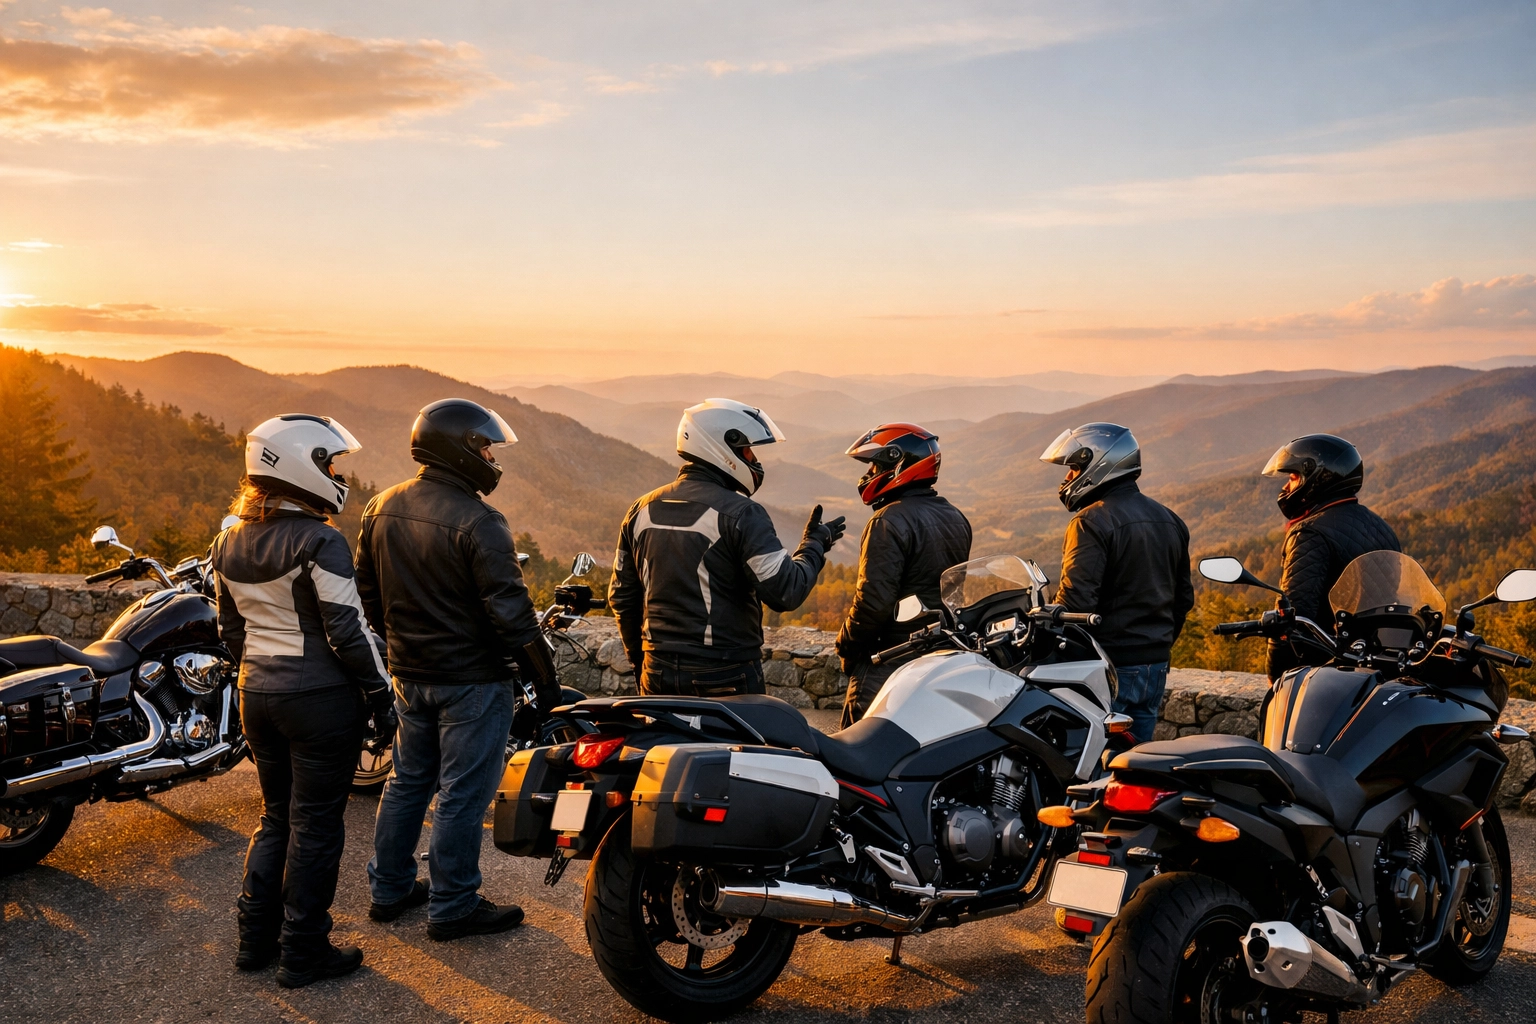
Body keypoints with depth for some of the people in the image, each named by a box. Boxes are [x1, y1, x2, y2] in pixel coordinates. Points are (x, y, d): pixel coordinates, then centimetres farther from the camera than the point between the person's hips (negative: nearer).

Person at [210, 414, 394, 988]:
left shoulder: (229, 543, 7)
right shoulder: (319, 542, -17)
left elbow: (231, 629, 14)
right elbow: (348, 632, -18)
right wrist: (380, 693, -10)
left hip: (256, 696, 7)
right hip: (320, 697, -7)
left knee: (276, 815, 19)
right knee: (315, 824, 3)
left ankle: (255, 939, 24)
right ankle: (303, 952, 12)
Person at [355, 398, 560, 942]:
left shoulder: (382, 508, 3)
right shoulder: (478, 521, -20)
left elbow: (367, 590, 13)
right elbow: (509, 610, -21)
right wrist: (545, 678, -13)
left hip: (409, 673, 8)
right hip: (471, 678, -8)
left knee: (408, 780, 20)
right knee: (463, 794, 3)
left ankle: (389, 888, 30)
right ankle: (452, 907, 13)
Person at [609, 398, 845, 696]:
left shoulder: (641, 510, 7)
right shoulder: (741, 514, -14)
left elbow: (621, 596, 13)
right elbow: (785, 592, -18)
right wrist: (815, 544, -1)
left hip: (659, 673, 6)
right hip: (726, 680, -6)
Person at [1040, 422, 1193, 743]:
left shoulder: (1092, 522, -14)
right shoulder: (1170, 521, 13)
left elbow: (1076, 599, -22)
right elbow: (1183, 597, 19)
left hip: (1108, 667, -8)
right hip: (1155, 667, 8)